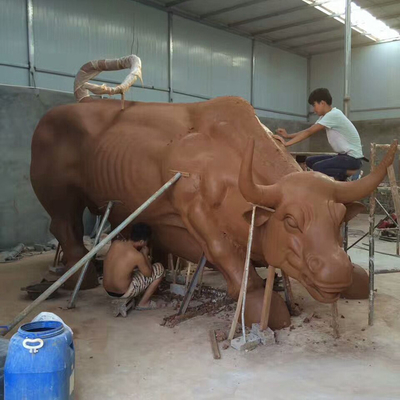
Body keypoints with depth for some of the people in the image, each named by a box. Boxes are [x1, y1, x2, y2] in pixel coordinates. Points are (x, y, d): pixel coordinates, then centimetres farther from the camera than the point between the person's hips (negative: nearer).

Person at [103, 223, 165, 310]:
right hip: (124, 293, -7)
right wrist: (145, 254, 6)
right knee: (159, 268, 3)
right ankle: (143, 303, 12)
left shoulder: (115, 243, -6)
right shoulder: (137, 256, -22)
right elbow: (149, 274, -4)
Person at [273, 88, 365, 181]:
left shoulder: (333, 115, -19)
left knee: (317, 167, -24)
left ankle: (352, 173, -10)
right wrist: (288, 135, -5)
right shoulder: (325, 116, 11)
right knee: (310, 161, 6)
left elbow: (309, 132, -20)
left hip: (352, 158, -10)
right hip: (343, 155, 10)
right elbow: (309, 131, 8)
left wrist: (286, 143, -18)